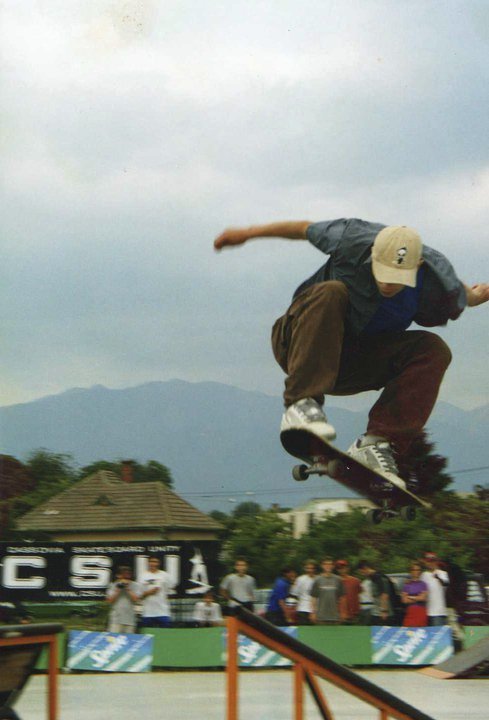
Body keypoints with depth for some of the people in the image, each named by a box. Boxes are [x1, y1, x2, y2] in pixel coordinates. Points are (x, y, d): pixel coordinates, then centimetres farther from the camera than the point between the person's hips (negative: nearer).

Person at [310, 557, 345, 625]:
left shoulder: (337, 580, 5)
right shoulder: (318, 580, 2)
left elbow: (341, 597, 9)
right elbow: (314, 598, 4)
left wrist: (342, 612, 6)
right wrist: (313, 612, -1)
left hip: (335, 616, 1)